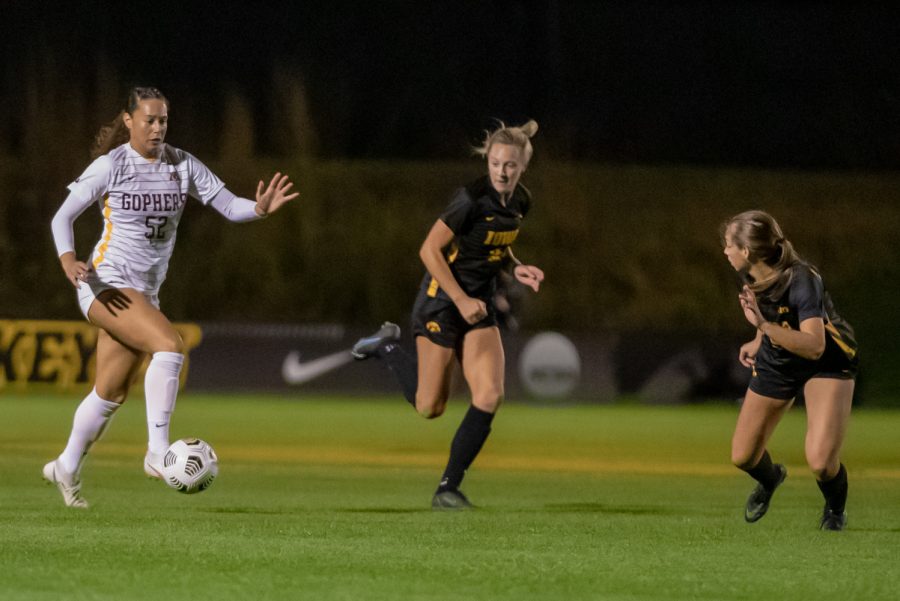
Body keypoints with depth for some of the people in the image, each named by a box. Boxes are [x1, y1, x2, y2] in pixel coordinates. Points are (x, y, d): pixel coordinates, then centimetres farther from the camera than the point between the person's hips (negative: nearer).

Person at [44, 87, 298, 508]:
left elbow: (230, 206, -1)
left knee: (111, 394, 13)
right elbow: (63, 217, -4)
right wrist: (68, 260, -22)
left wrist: (260, 208, -22)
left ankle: (66, 468, 32)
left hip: (145, 292, 6)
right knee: (169, 345, -28)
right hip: (106, 282, -6)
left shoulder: (182, 165, 4)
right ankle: (158, 453, -28)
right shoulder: (109, 166, -7)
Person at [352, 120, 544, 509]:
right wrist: (462, 300, -21)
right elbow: (430, 250, -19)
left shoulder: (520, 202, 1)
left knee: (490, 396, -10)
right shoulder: (472, 199, -21)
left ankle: (449, 488, 0)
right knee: (430, 407, 0)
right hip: (442, 300, -6)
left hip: (480, 306, 6)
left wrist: (516, 268, 0)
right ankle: (387, 347, 28)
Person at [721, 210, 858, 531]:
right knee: (743, 456, 5)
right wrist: (759, 341, 6)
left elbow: (814, 346, -43)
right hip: (776, 361, 6)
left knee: (820, 461, -23)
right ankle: (770, 479, 44)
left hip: (828, 363, -6)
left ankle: (835, 509, 13)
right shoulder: (753, 276, -12)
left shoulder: (802, 280, -34)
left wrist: (764, 325, -49)